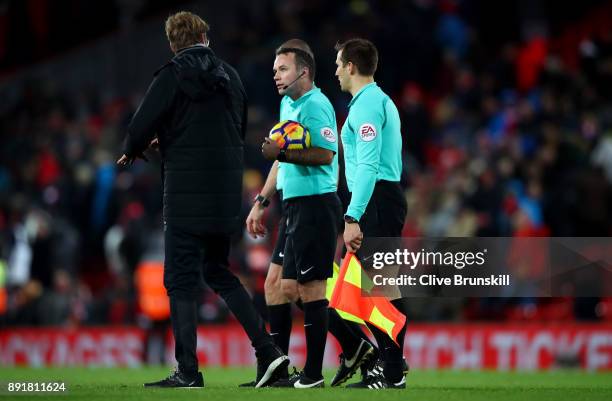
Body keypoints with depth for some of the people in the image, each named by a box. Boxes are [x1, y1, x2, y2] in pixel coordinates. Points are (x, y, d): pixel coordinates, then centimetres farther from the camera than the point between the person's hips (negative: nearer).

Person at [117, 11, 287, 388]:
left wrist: (132, 152, 14)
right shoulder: (230, 75, 11)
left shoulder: (173, 76, -8)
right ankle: (268, 351, 9)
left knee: (182, 279, -1)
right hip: (227, 193, 6)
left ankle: (188, 372, -3)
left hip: (187, 193, -6)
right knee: (218, 271, 18)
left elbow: (141, 127, -10)